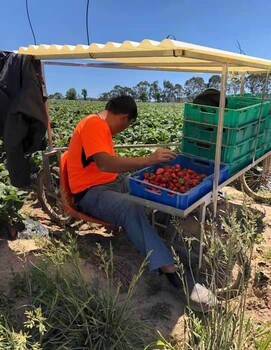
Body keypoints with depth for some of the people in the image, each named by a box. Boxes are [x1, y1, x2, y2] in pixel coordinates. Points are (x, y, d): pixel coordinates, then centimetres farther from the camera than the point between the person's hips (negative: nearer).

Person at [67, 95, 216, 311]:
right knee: (132, 208, -35)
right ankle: (171, 271, -39)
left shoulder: (102, 125, 15)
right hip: (90, 192, -11)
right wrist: (148, 160, -35)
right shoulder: (93, 125, -17)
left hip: (112, 182, 11)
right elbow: (104, 164, -32)